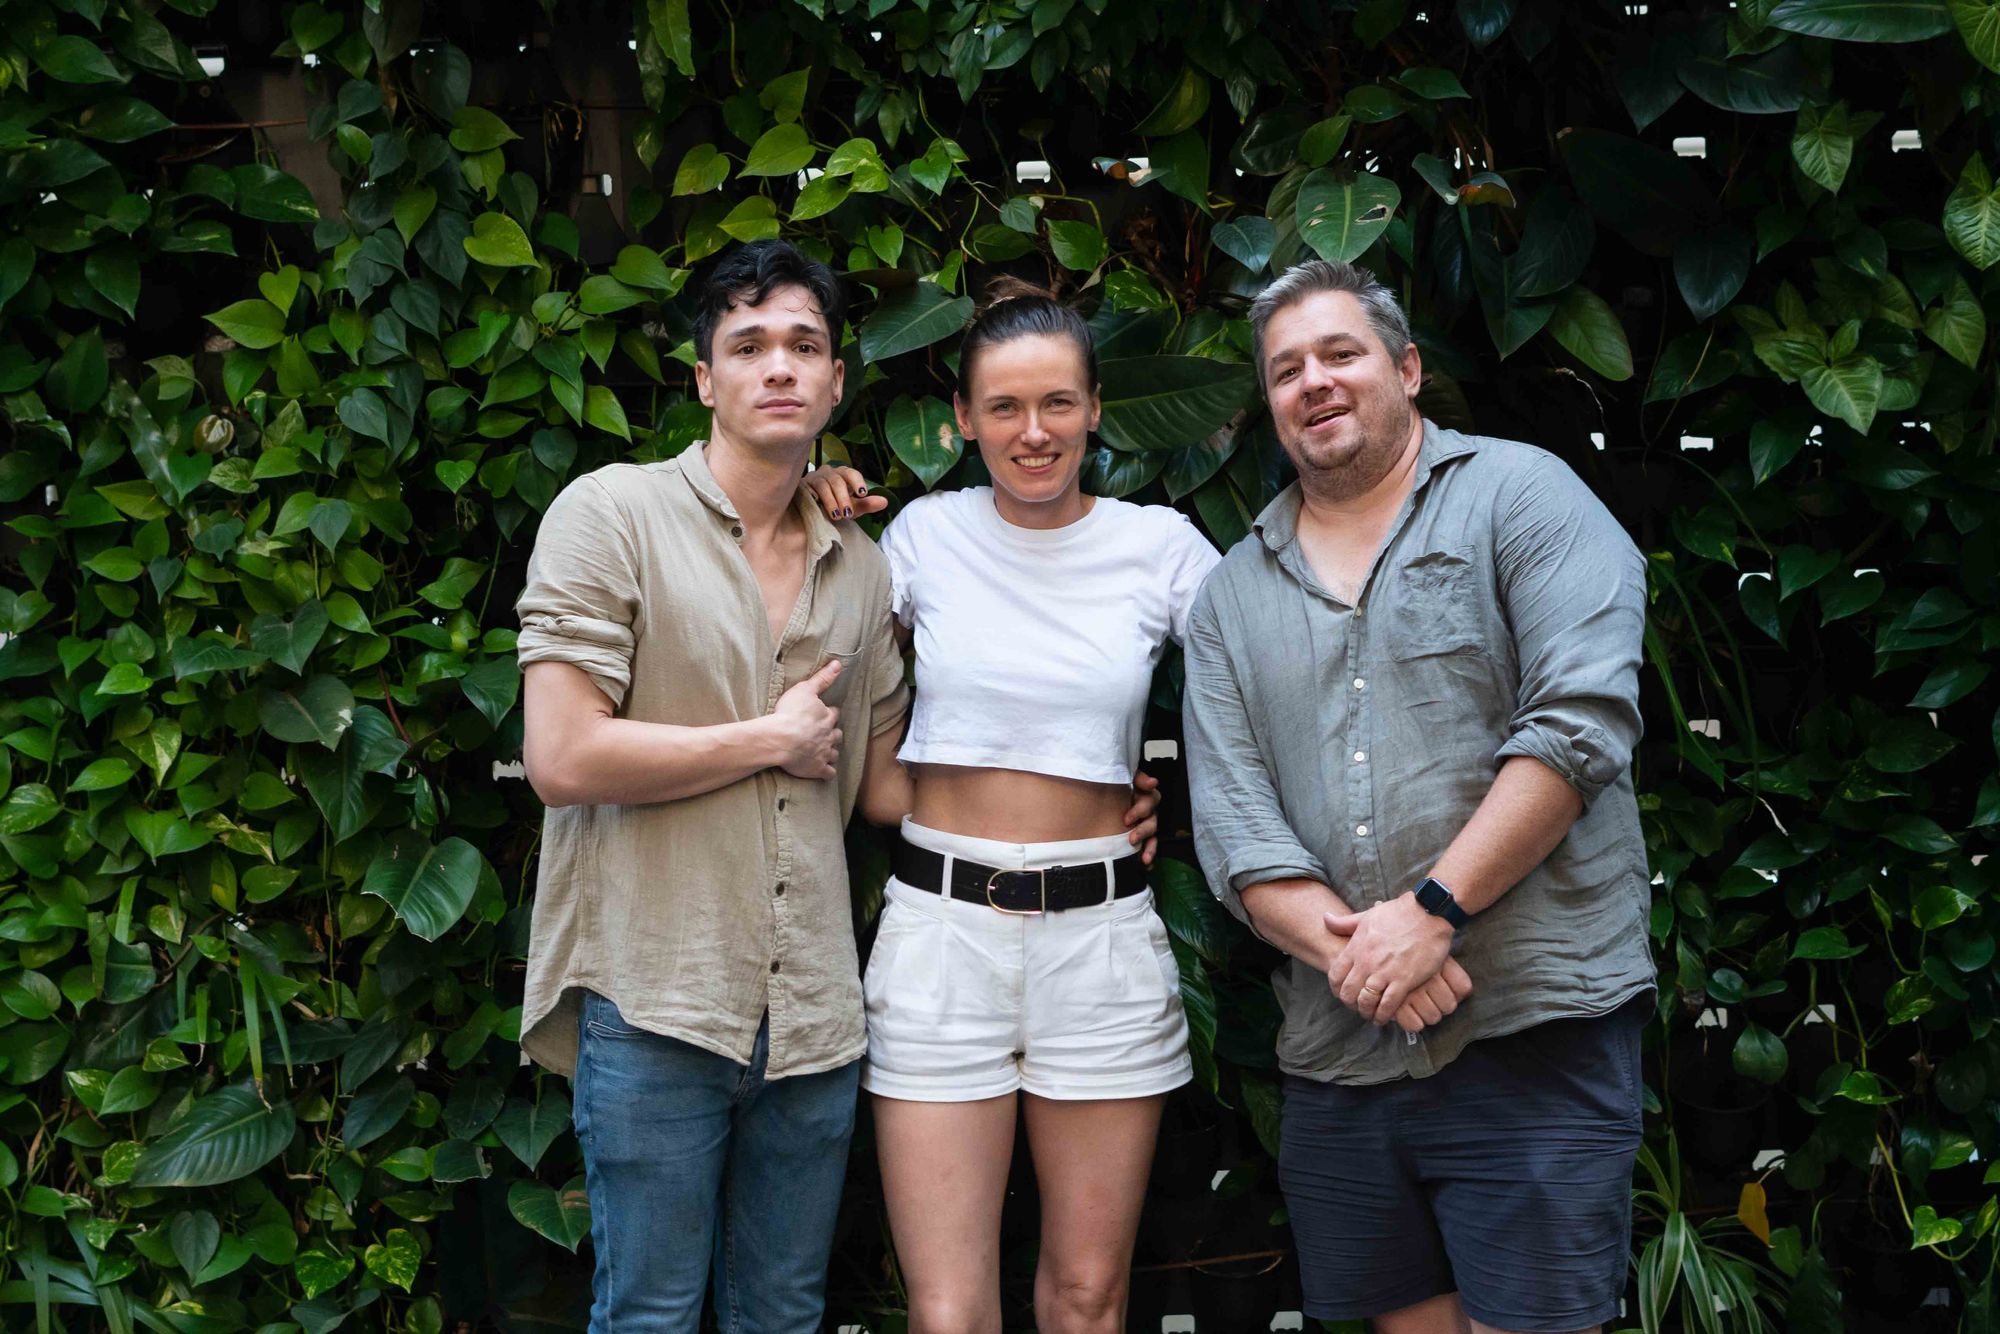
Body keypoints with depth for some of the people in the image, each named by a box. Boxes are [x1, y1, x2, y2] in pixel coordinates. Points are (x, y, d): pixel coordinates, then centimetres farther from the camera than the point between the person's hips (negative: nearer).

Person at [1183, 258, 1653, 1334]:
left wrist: (1431, 911, -16)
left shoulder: (1520, 496, 2)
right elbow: (1234, 826, 4)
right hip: (1339, 1056, 5)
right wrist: (1343, 945, -14)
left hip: (1534, 1036, -4)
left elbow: (1583, 717, -12)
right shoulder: (1232, 598, 14)